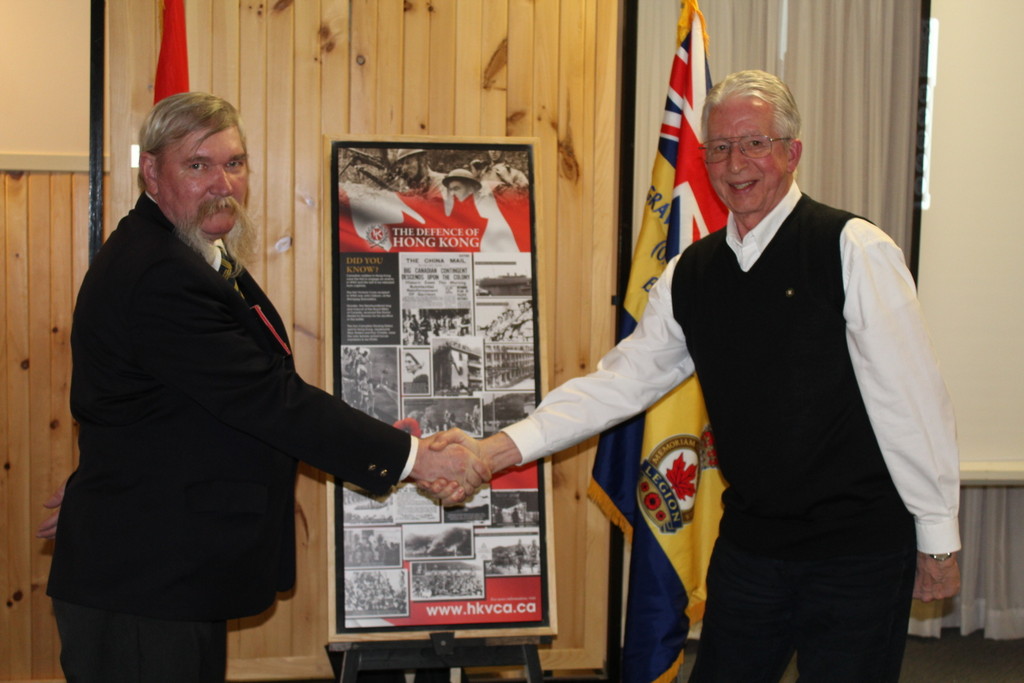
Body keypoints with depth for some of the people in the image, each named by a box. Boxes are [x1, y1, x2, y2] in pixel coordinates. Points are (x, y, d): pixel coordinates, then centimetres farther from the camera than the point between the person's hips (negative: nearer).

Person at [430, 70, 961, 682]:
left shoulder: (853, 249, -11)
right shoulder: (692, 273, 6)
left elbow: (911, 399, -11)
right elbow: (623, 380, 5)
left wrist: (939, 537, -8)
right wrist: (499, 448, -4)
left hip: (859, 551, -5)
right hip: (749, 543, 5)